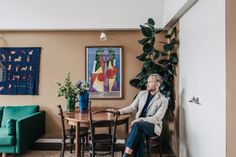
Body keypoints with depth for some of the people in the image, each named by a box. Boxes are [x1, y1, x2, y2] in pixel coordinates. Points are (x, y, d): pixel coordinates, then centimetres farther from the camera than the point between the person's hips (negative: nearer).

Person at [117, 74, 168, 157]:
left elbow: (157, 118, -12)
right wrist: (120, 111, -3)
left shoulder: (163, 100, -4)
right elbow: (132, 107, 14)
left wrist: (140, 120, -22)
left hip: (153, 126, -3)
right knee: (140, 134, -33)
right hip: (140, 125, 3)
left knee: (137, 125, -35)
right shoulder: (142, 93, 12)